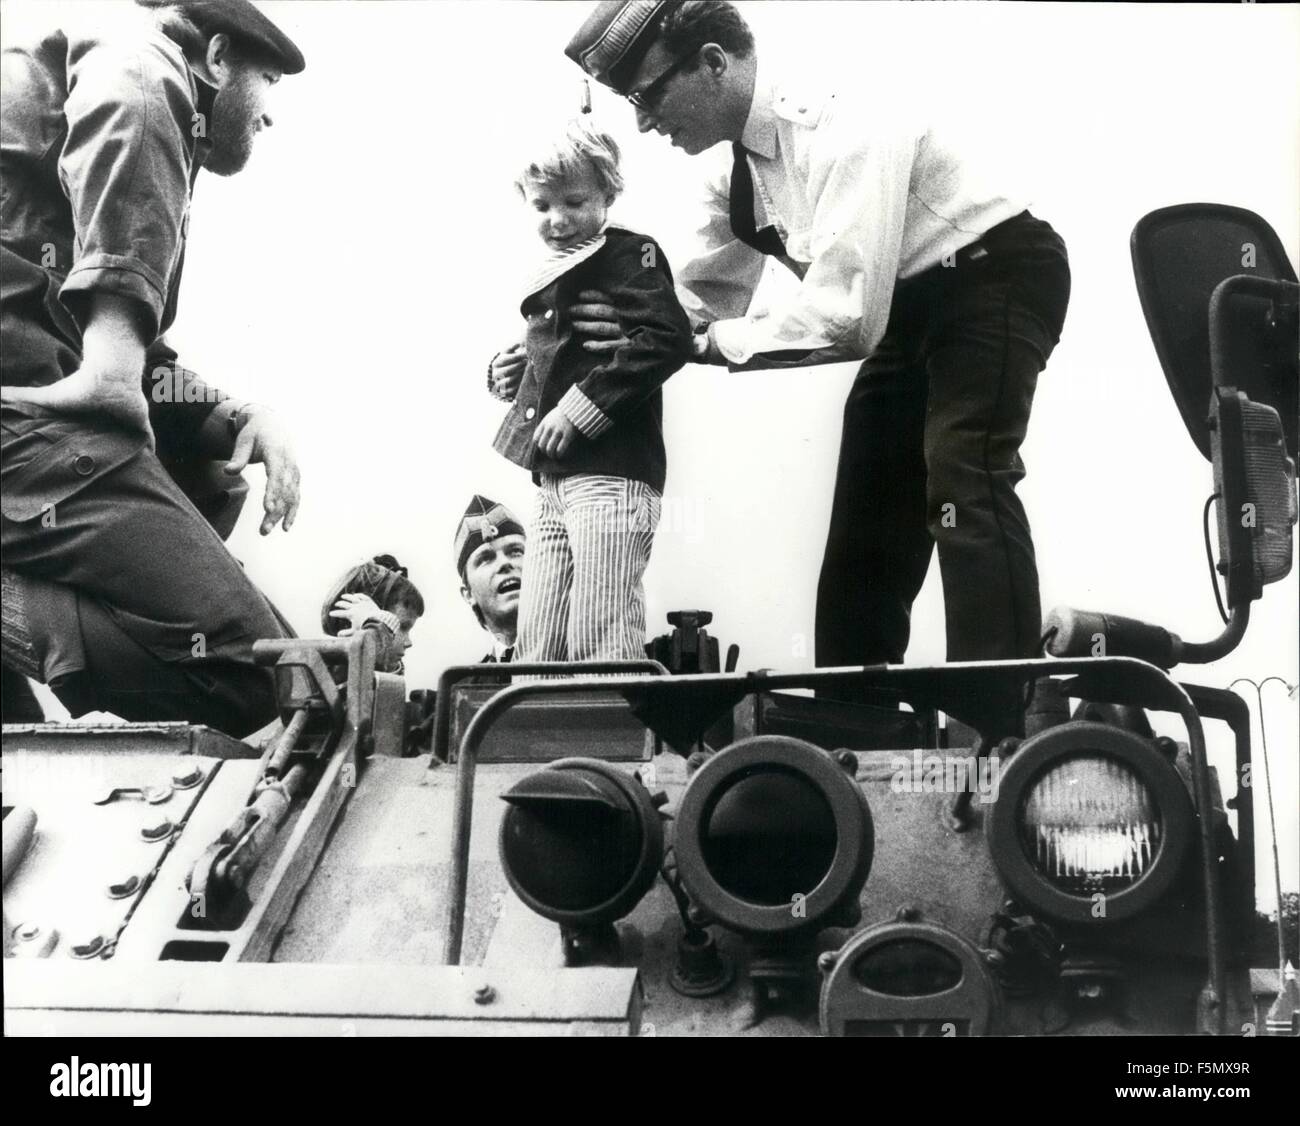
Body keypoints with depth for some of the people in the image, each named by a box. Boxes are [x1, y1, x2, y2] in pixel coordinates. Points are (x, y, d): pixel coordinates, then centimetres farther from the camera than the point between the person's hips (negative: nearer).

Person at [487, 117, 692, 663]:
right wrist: (510, 374, 7)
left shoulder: (627, 254, -6)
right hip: (556, 476, 9)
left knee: (601, 641, -9)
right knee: (538, 641, 11)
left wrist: (581, 405, -21)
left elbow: (667, 338, -20)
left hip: (611, 473, -9)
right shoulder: (555, 272, 19)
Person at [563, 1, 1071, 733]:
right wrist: (594, 338, -9)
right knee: (869, 514, 10)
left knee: (963, 481, -25)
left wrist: (718, 342, -28)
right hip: (911, 307, 9)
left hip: (995, 278, -9)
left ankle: (1004, 733, -24)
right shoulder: (739, 172, -2)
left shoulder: (840, 129, -30)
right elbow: (702, 304, 5)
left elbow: (845, 314, -36)